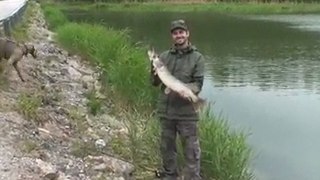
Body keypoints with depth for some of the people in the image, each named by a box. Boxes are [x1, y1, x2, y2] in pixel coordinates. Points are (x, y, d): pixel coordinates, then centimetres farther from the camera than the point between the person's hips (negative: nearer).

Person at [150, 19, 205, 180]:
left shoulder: (197, 58, -1)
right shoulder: (164, 56, 7)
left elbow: (198, 84, -7)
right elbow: (155, 83, 6)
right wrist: (155, 74, -16)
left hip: (186, 112, -3)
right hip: (165, 110, 3)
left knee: (191, 151, 1)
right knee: (167, 147, 15)